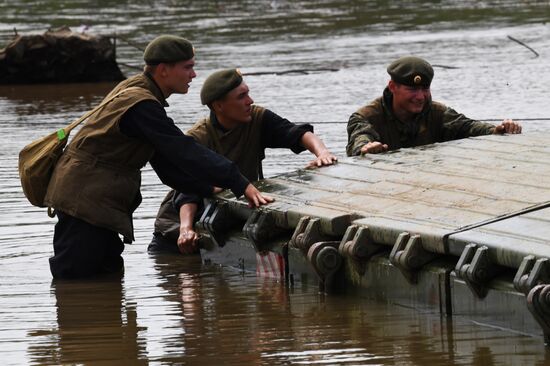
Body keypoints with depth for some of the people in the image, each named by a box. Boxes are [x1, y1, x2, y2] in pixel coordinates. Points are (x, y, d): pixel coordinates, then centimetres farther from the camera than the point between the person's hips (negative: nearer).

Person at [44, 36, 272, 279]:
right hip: (84, 200, -11)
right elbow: (185, 153, -26)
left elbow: (166, 162, 15)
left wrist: (210, 188, 5)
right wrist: (241, 185, -27)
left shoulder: (136, 91, 13)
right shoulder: (141, 105, -20)